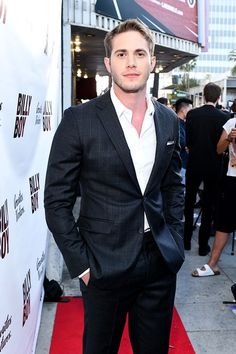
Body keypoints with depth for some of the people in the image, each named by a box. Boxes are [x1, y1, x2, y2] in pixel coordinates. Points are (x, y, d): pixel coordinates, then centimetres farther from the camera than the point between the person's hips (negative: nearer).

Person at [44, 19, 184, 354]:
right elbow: (57, 201, -9)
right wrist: (81, 264, -10)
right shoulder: (79, 120, -11)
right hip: (106, 265, -3)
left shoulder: (168, 120, 3)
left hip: (162, 262, 4)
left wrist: (175, 241, 7)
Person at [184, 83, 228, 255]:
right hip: (213, 167, -1)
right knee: (209, 205, 9)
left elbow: (188, 140, -2)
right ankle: (203, 245, 15)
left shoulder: (192, 114, -7)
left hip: (194, 165, 2)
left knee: (189, 203, 16)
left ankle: (186, 240, 24)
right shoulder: (224, 117, -12)